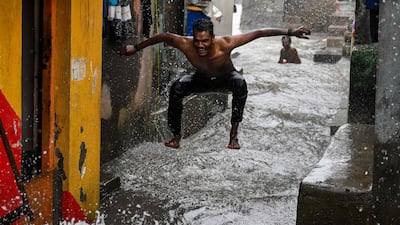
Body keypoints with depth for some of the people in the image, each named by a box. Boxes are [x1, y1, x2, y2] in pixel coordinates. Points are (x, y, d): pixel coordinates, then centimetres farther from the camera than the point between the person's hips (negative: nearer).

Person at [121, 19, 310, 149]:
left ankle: (234, 133, -25)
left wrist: (290, 32, -35)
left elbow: (258, 33, -36)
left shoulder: (225, 44, -41)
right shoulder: (186, 45, -35)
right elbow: (164, 36, -16)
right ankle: (176, 136, -11)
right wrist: (136, 48, -7)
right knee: (177, 88, -25)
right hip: (202, 79, 2)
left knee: (240, 83, -36)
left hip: (225, 79, -2)